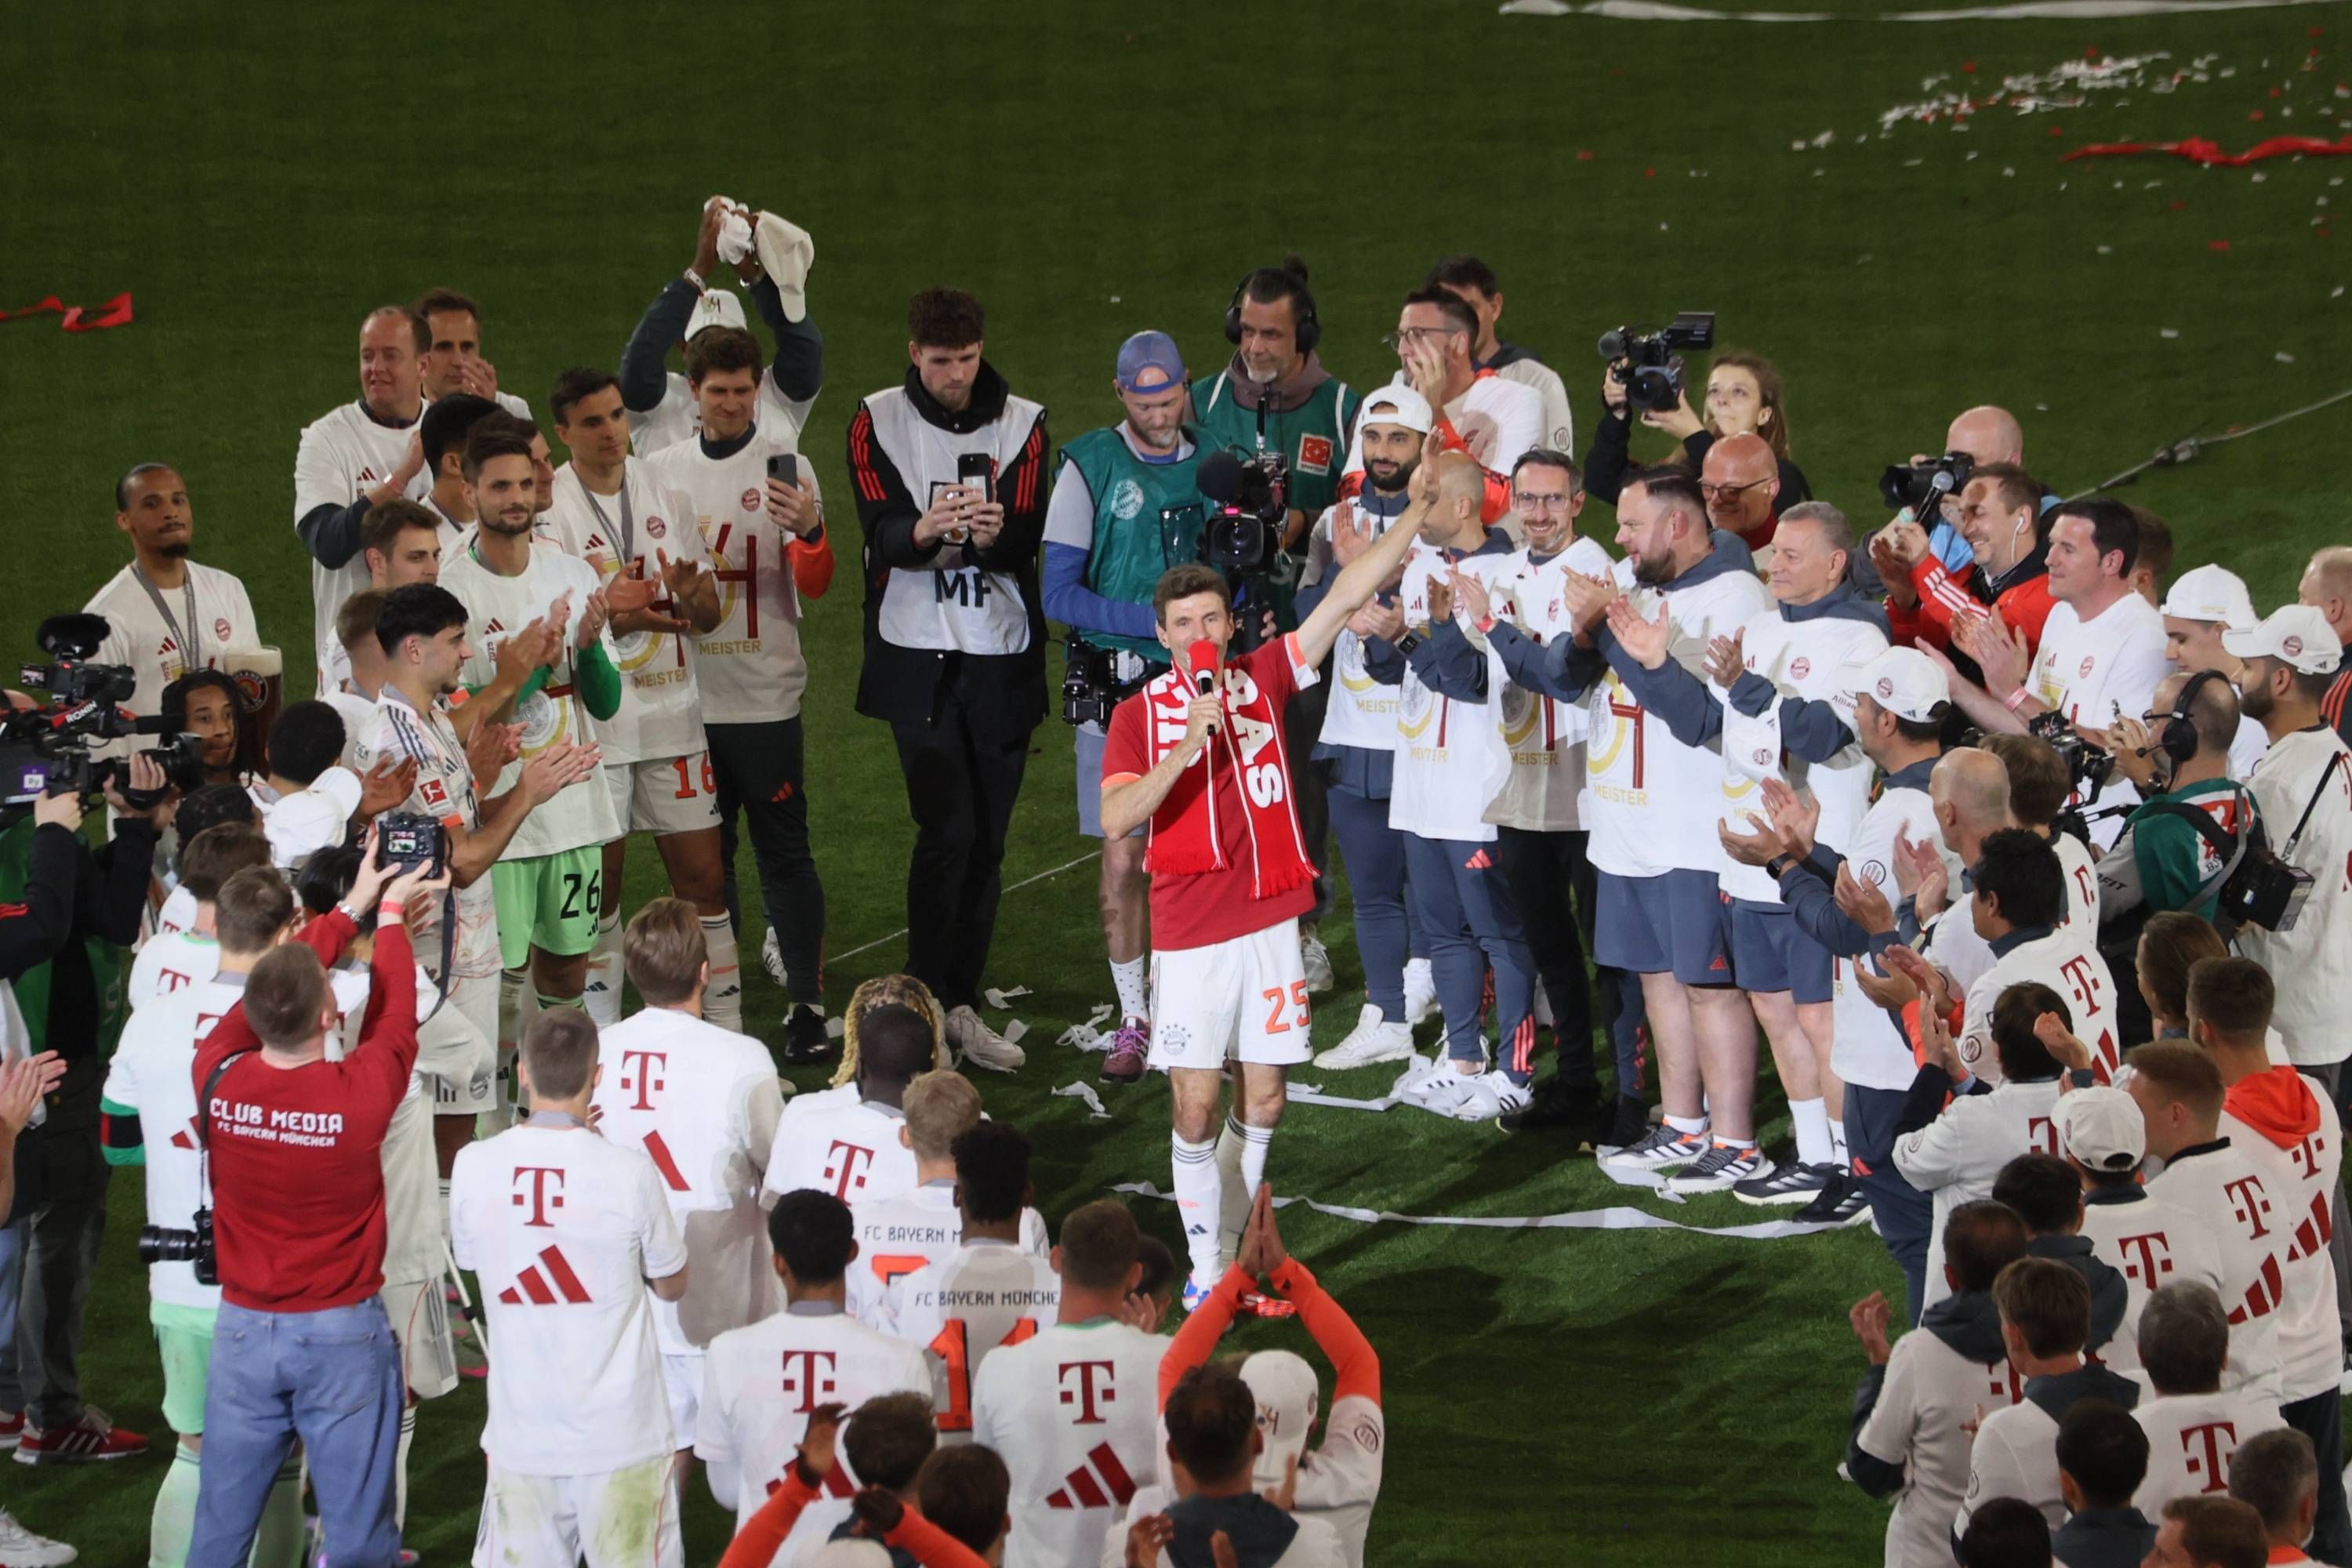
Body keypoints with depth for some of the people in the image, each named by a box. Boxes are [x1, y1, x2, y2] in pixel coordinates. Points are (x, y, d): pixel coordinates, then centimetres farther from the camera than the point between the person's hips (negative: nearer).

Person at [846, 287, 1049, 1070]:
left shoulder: (1022, 423, 4)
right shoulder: (878, 422, 0)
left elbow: (1030, 535, -8)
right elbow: (881, 529, -12)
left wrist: (995, 533, -31)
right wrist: (924, 530, -34)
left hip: (1002, 656, 3)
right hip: (918, 655, -2)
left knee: (986, 838, 6)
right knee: (947, 827, -13)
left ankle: (961, 1005, 16)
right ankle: (926, 1000, -4)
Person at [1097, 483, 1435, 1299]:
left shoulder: (1262, 679, 5)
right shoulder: (1140, 715, -1)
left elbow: (1347, 593, 4)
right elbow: (1116, 816, -14)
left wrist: (1422, 517, 2)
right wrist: (1188, 744, -23)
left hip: (1269, 924, 3)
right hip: (1188, 935, -3)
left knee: (1262, 1101, 7)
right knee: (1196, 1107, -3)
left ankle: (1230, 1247, 22)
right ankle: (1203, 1264, 8)